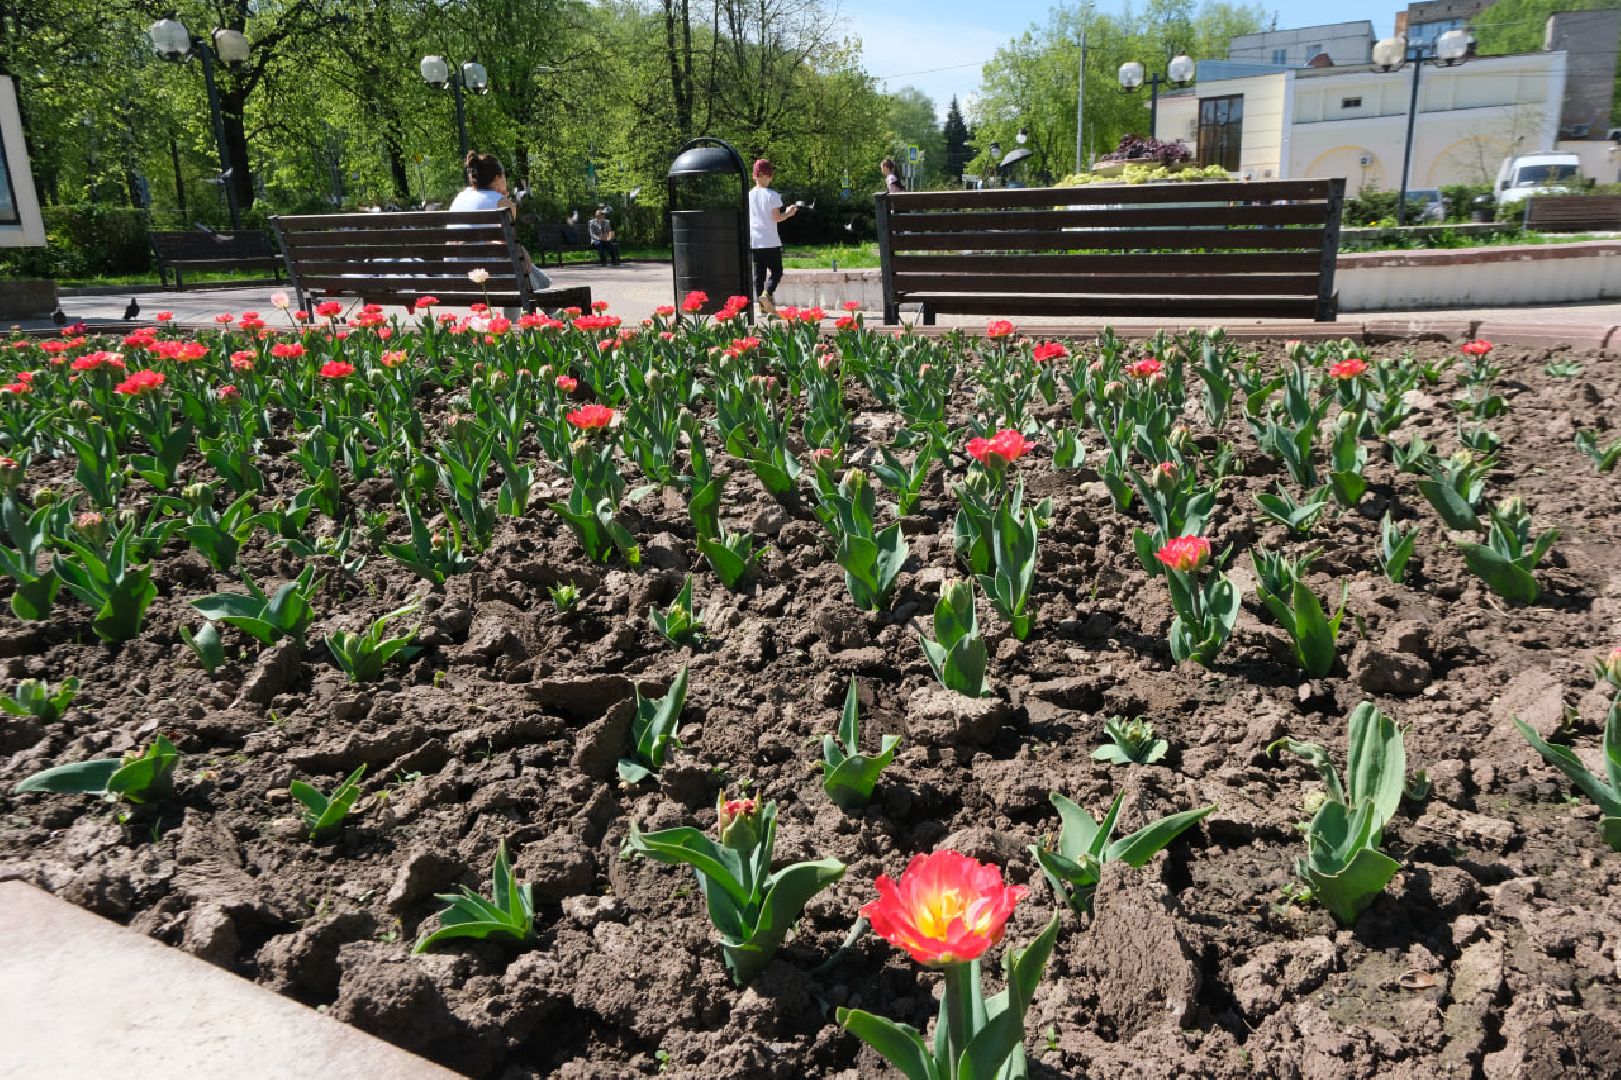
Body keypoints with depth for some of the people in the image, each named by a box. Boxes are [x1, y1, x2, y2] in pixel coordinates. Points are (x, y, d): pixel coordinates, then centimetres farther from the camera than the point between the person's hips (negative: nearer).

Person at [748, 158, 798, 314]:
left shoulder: (749, 195, 6)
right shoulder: (772, 195, -8)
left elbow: (746, 218, 9)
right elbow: (776, 218, -11)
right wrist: (788, 213, 5)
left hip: (754, 242, 5)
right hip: (771, 242, -5)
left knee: (759, 274, 8)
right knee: (776, 271, 4)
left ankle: (762, 305, 6)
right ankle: (767, 293, -21)